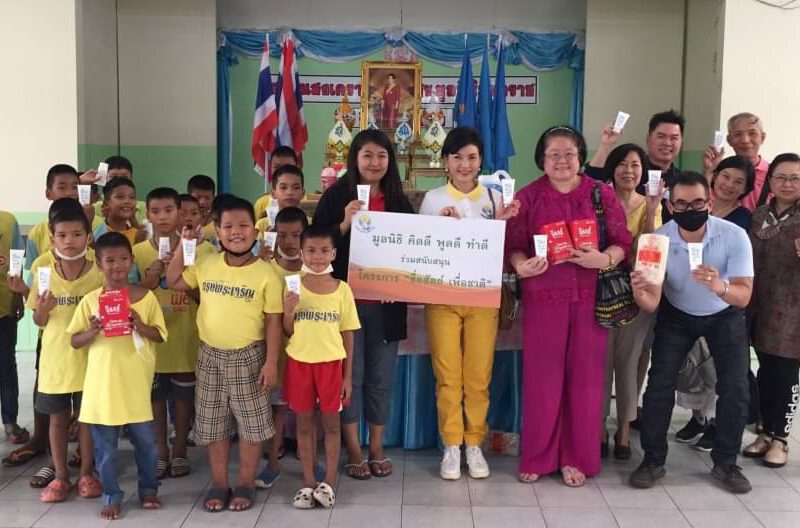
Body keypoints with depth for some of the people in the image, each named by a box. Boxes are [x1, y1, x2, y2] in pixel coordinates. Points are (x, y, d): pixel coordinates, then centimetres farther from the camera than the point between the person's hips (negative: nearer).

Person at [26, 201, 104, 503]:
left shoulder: (99, 274, -9)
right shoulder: (43, 272, -3)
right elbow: (39, 322, 2)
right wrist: (42, 310, -19)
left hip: (88, 358, -2)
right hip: (54, 358, 2)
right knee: (58, 418, 12)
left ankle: (87, 474, 24)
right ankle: (60, 477, 25)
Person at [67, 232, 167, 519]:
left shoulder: (146, 297, -2)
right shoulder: (89, 301, -2)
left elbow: (160, 336, 2)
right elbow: (74, 341, 2)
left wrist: (141, 326, -17)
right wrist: (92, 332, -18)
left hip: (136, 384, 0)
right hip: (102, 384, 0)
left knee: (145, 441, 9)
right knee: (105, 446, 9)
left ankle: (148, 489, 30)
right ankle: (112, 496, 25)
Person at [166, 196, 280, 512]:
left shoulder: (265, 273, -10)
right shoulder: (206, 264, 1)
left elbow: (274, 321, -8)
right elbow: (173, 282, 10)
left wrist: (271, 361, -11)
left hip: (247, 356, -3)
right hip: (210, 355, 4)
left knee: (250, 423, 7)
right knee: (213, 424, 12)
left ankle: (245, 484, 22)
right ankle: (219, 484, 27)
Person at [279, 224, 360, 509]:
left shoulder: (342, 289, -3)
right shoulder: (293, 287, -3)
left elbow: (347, 335, 1)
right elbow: (288, 332, 2)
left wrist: (348, 375, 0)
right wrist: (288, 311, -18)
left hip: (331, 363, -1)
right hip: (299, 362, 1)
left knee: (331, 423, 9)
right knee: (304, 423, 11)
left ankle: (328, 483, 21)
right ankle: (308, 483, 22)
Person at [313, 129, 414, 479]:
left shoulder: (398, 200, 8)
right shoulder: (336, 196, -1)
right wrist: (345, 224, -18)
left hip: (385, 303, 3)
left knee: (381, 377, 9)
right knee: (350, 375, 4)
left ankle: (377, 447, 23)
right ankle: (353, 449, 17)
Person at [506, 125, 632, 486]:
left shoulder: (602, 194, 5)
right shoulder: (527, 197, 4)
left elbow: (623, 242, 3)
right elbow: (514, 246, 0)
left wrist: (604, 259, -18)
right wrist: (521, 265, -22)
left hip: (590, 299, 1)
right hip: (543, 298, -1)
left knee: (584, 378, 7)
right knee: (541, 378, 3)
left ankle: (575, 457, 21)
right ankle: (537, 457, 18)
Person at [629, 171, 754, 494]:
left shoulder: (735, 236, -29)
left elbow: (743, 297, -35)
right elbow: (651, 304, -28)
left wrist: (719, 287, -57)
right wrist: (639, 292, -52)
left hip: (725, 316, 0)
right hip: (676, 315, 0)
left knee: (735, 389, -8)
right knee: (659, 384, -10)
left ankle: (725, 463, 13)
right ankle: (653, 461, 6)